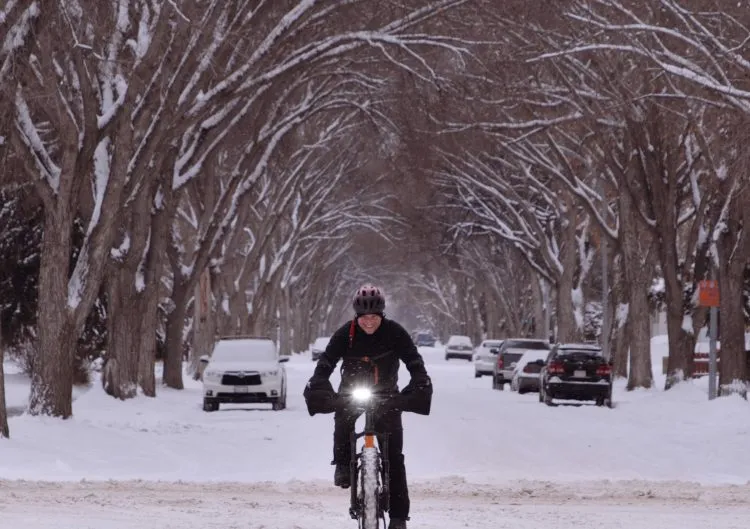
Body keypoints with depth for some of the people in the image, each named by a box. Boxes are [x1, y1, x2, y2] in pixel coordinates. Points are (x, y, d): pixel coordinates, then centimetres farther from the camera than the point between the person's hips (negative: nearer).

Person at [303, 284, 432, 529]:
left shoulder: (394, 333, -16)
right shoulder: (346, 334, -16)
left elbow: (415, 362, -19)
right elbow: (326, 363, -21)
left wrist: (419, 385, -38)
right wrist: (318, 388, -39)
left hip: (387, 395, 0)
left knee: (394, 456, -8)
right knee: (343, 416, -35)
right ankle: (343, 465, -10)